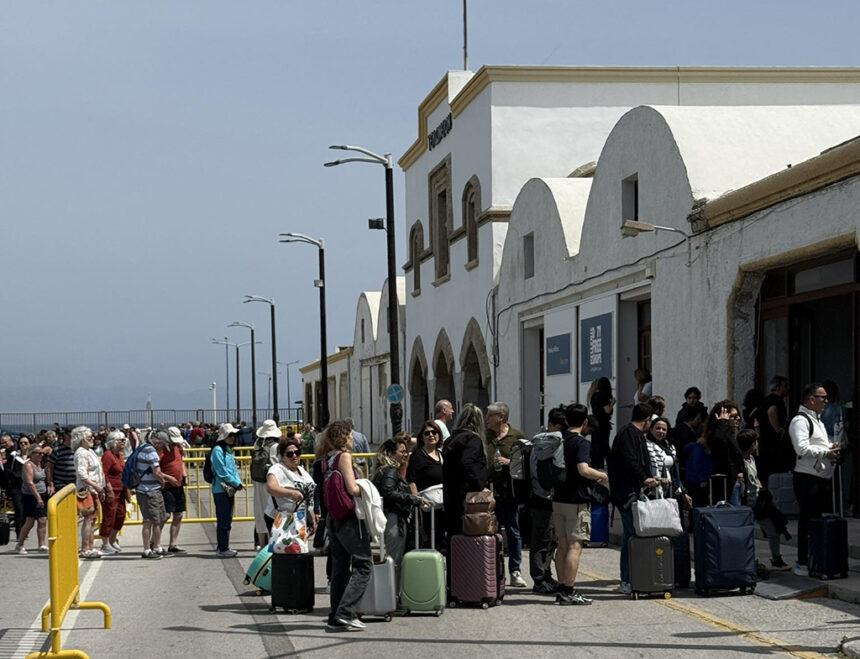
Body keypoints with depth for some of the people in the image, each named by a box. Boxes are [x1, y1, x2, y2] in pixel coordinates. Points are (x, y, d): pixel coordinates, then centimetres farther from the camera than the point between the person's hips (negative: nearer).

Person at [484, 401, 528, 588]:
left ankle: (515, 572, 9)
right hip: (488, 490, 3)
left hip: (509, 491, -3)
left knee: (513, 531, 2)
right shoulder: (484, 436, 10)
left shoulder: (517, 436, 2)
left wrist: (510, 462, -12)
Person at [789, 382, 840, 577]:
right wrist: (826, 452, -15)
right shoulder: (800, 421, -11)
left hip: (823, 477, 10)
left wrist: (831, 449, 13)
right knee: (807, 520, -6)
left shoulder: (817, 420, 21)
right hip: (808, 478, -10)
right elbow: (802, 448, -23)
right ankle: (803, 564, 0)